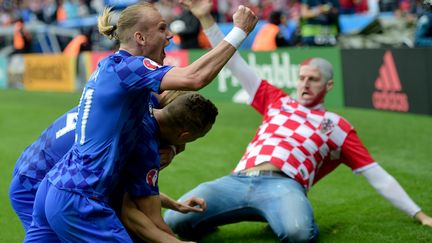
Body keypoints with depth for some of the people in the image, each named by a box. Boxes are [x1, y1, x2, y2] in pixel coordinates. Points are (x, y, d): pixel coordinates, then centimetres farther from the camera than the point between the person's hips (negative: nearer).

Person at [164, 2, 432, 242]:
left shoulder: (337, 127, 20)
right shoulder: (277, 101, 28)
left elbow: (377, 175, 16)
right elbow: (235, 64, 27)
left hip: (283, 185, -2)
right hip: (236, 180, 3)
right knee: (174, 221, -19)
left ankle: (292, 218, -2)